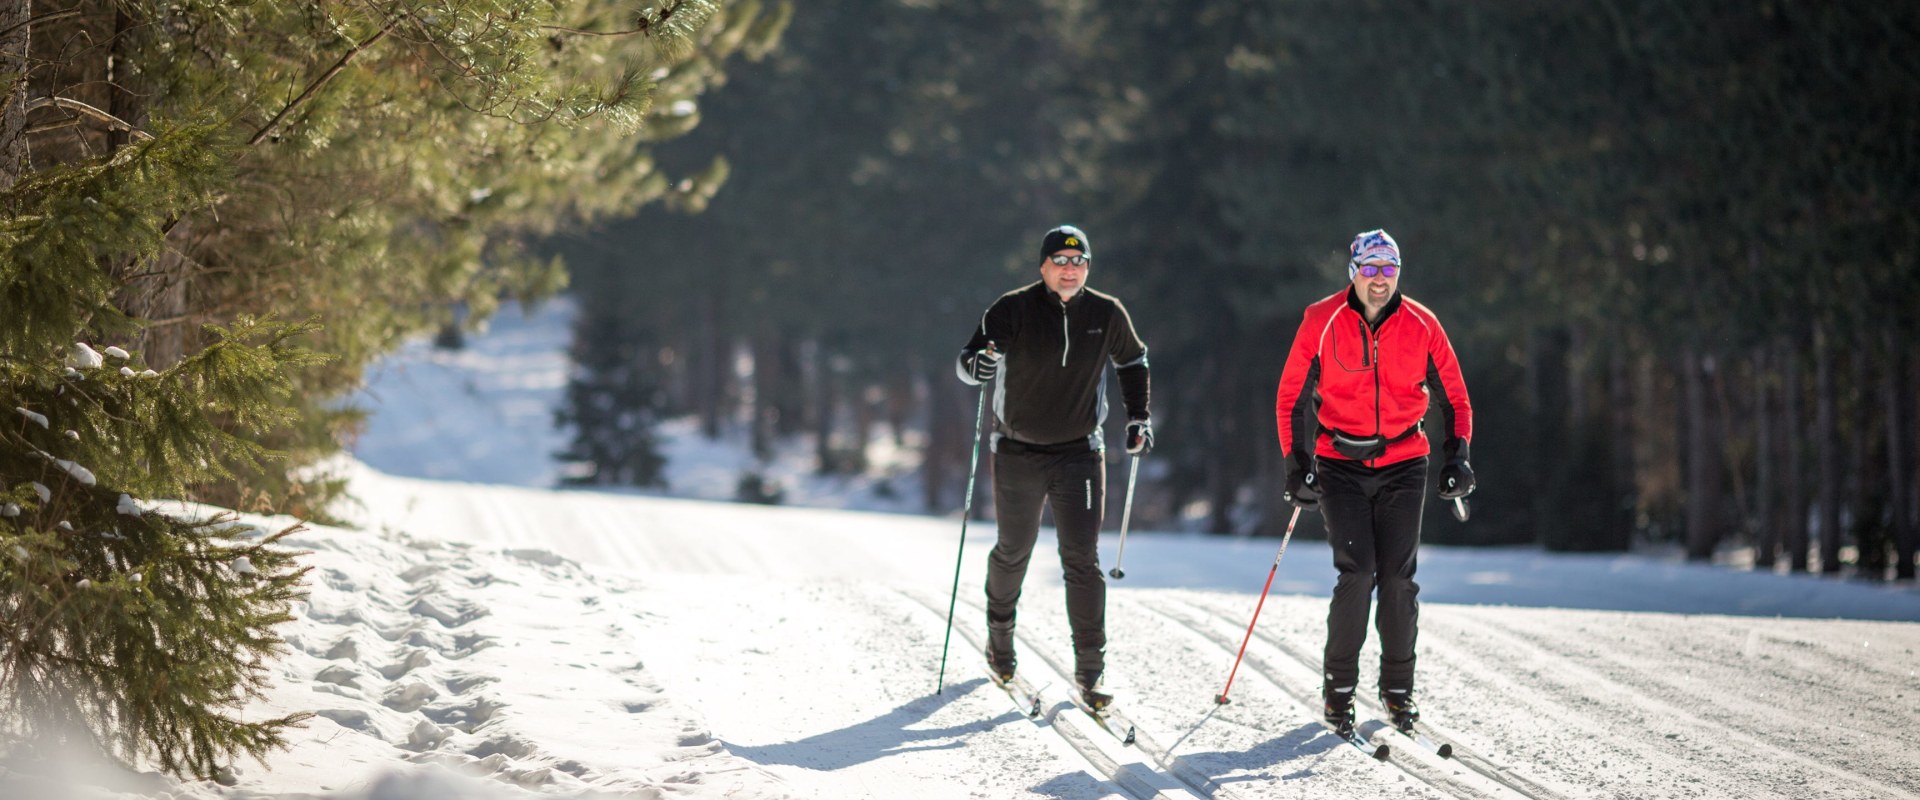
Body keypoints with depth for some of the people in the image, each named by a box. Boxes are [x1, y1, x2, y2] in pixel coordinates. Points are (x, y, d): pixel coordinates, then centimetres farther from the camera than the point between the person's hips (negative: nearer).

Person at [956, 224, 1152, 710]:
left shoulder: (1107, 316, -4)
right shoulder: (1014, 311, -11)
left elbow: (1132, 362, 15)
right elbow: (967, 362, -13)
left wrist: (1138, 418, 8)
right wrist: (977, 364, -36)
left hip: (1079, 452, 0)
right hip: (1018, 455, 0)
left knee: (1083, 560, -9)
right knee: (1013, 551, 16)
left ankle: (1089, 671, -6)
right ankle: (1000, 637, 43)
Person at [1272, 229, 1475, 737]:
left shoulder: (1421, 327, 0)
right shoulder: (1321, 322, -4)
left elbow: (1453, 398, 9)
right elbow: (1292, 397, 3)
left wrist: (1457, 456, -4)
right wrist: (1297, 462, -5)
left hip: (1403, 465, 2)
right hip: (1341, 464, -1)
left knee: (1399, 577, -3)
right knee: (1357, 571, -14)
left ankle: (1398, 688, 12)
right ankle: (1339, 685, 0)